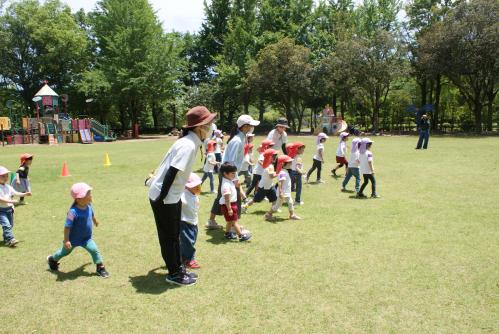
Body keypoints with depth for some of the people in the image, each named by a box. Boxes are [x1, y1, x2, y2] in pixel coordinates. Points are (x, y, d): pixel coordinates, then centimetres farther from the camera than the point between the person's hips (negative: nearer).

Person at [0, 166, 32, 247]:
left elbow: (15, 193, 7)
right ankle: (10, 239, -20)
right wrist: (10, 201, -30)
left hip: (9, 209, 8)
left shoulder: (8, 187, 9)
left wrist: (25, 194, -6)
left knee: (10, 225, 14)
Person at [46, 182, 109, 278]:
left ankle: (100, 268, 8)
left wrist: (95, 220, 31)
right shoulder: (73, 212, -34)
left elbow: (92, 214, 12)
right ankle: (52, 259, 53)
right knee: (65, 251, 22)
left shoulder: (89, 206, -13)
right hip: (74, 239, -4)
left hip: (86, 238, 4)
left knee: (94, 250, -10)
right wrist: (66, 240, -27)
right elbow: (67, 227, -29)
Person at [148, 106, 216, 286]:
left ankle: (179, 268, 33)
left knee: (174, 234, 19)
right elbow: (172, 171, -26)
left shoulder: (190, 142, 6)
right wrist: (162, 198, -22)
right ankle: (174, 274, 20)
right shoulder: (188, 145, -23)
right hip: (163, 197, -10)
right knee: (168, 237, 5)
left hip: (173, 196, 10)